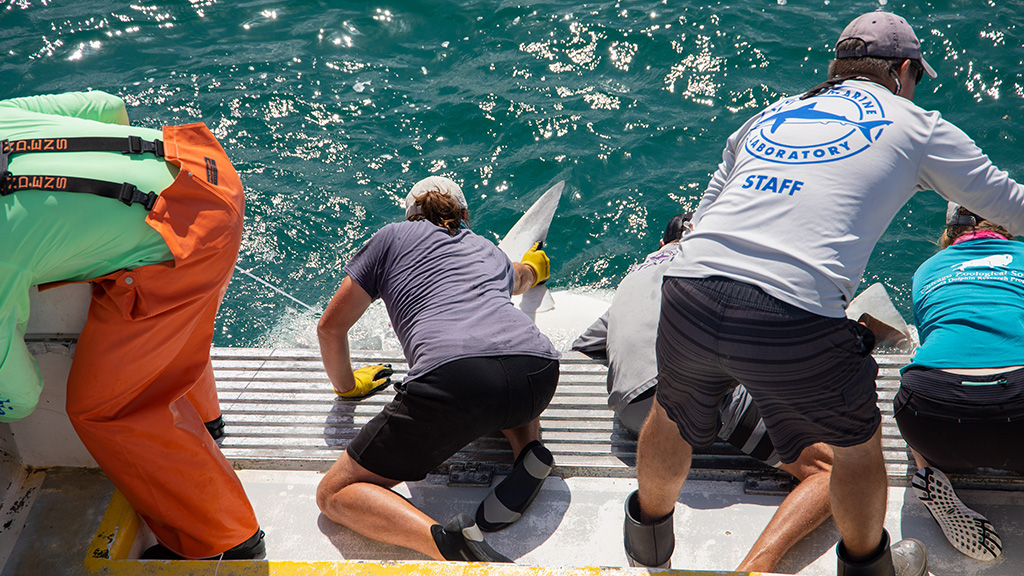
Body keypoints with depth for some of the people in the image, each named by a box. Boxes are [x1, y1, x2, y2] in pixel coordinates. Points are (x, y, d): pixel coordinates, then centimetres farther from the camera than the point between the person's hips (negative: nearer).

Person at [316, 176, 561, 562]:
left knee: (335, 495, 6)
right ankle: (528, 448, 9)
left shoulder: (393, 236, 26)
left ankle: (449, 542, -23)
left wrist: (347, 385, 46)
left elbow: (330, 327, 28)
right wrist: (532, 266, 86)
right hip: (539, 373, 5)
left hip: (452, 374, -4)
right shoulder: (488, 249, 36)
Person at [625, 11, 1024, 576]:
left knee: (673, 416, 31)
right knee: (857, 439, 24)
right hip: (796, 322, -4)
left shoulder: (768, 115, 26)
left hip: (687, 294, 4)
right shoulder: (916, 126, 16)